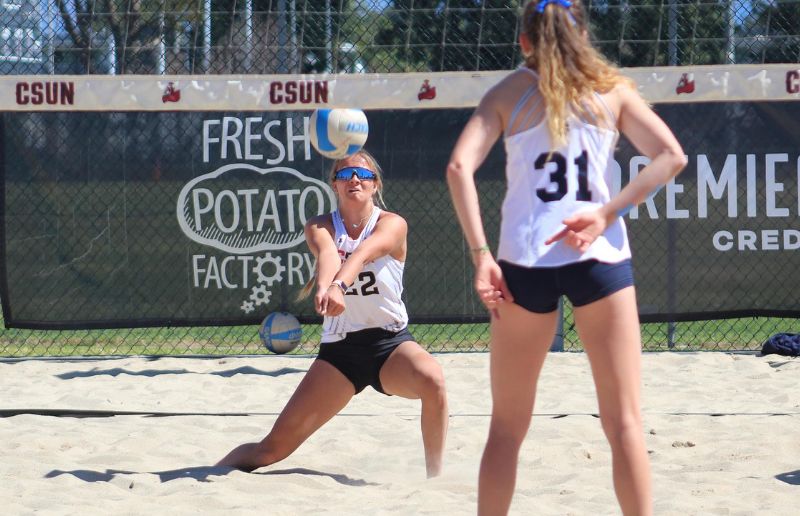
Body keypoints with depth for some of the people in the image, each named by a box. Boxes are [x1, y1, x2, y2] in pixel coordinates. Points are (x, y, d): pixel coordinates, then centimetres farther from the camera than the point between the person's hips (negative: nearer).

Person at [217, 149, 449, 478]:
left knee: (431, 378, -36)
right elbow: (327, 253, -25)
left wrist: (340, 284, -50)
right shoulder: (320, 227, 0)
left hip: (390, 343, -1)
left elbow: (365, 251, -29)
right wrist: (325, 285, -48)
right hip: (339, 348, 1)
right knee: (276, 447, -7)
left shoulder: (392, 224, -6)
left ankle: (435, 476, -21)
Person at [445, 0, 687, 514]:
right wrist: (606, 214, -5)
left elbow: (460, 167, -5)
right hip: (601, 257, 0)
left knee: (507, 426, 10)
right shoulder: (611, 88, 10)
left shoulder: (509, 91, 9)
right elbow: (672, 156, -2)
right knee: (624, 421, 2)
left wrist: (481, 255, -8)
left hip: (524, 261, 0)